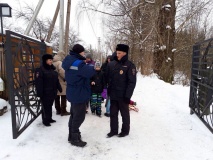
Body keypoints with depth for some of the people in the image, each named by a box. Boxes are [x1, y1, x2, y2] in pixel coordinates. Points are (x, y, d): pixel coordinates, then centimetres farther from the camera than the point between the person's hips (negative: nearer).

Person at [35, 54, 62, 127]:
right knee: (45, 106, 1)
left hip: (52, 92, 7)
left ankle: (49, 118, 29)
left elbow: (56, 80, 16)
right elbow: (38, 83, -18)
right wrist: (39, 92, -22)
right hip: (45, 93, -7)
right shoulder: (40, 70, -12)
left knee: (50, 106, 16)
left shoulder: (52, 69, 12)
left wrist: (59, 88, 12)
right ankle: (45, 120, 14)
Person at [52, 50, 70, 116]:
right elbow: (62, 71, -27)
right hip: (61, 82, -8)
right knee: (63, 97, 1)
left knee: (57, 97, 13)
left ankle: (58, 110, 22)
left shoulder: (53, 62, 10)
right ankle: (63, 111, 5)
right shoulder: (60, 62, -15)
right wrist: (65, 78, -14)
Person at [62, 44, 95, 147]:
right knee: (79, 116, 3)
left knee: (74, 114, 21)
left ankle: (72, 135, 35)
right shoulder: (78, 63, -24)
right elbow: (90, 71, -26)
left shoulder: (69, 61, 6)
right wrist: (92, 65, -6)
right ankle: (74, 138, 16)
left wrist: (85, 62, 1)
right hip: (79, 94, -10)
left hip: (73, 93, 10)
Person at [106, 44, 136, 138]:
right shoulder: (111, 64, 4)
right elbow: (107, 78, 11)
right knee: (113, 113, 14)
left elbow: (132, 82, -13)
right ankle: (113, 130, 30)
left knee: (124, 113, 12)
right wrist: (108, 90, 5)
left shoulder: (129, 65, -11)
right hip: (113, 95, 5)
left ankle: (125, 130, 29)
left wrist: (128, 95, -16)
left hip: (123, 96, -5)